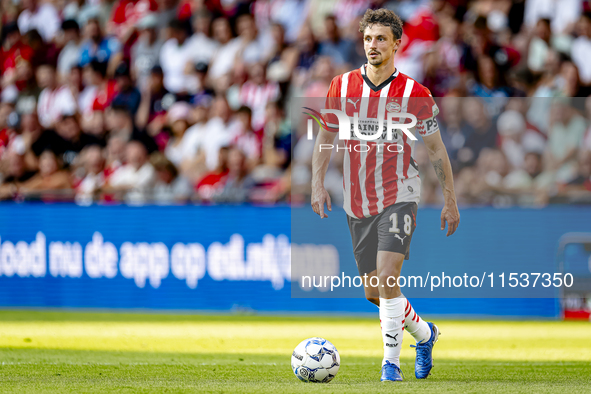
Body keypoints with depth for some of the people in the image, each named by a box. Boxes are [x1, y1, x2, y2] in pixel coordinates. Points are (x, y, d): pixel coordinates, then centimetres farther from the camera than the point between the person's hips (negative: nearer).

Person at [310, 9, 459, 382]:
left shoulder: (415, 94, -7)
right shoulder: (342, 86, 1)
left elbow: (436, 149, 1)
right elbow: (326, 138, 11)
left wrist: (451, 202, 2)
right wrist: (318, 184, -1)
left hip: (399, 195, -4)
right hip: (358, 202, 4)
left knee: (387, 278, -21)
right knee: (373, 293, 8)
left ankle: (391, 362, -10)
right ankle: (424, 333, 35)